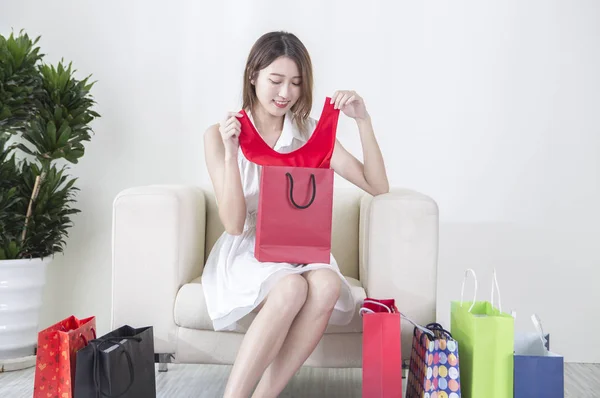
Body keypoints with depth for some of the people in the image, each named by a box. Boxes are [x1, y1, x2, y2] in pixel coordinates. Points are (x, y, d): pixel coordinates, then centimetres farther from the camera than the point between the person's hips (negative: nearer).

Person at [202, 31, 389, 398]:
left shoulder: (311, 132, 4)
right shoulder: (220, 135, -3)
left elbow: (378, 186, -1)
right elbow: (234, 224, -10)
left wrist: (363, 121, -12)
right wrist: (231, 154, -22)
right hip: (247, 252, -2)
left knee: (327, 284, -32)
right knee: (291, 287, -35)